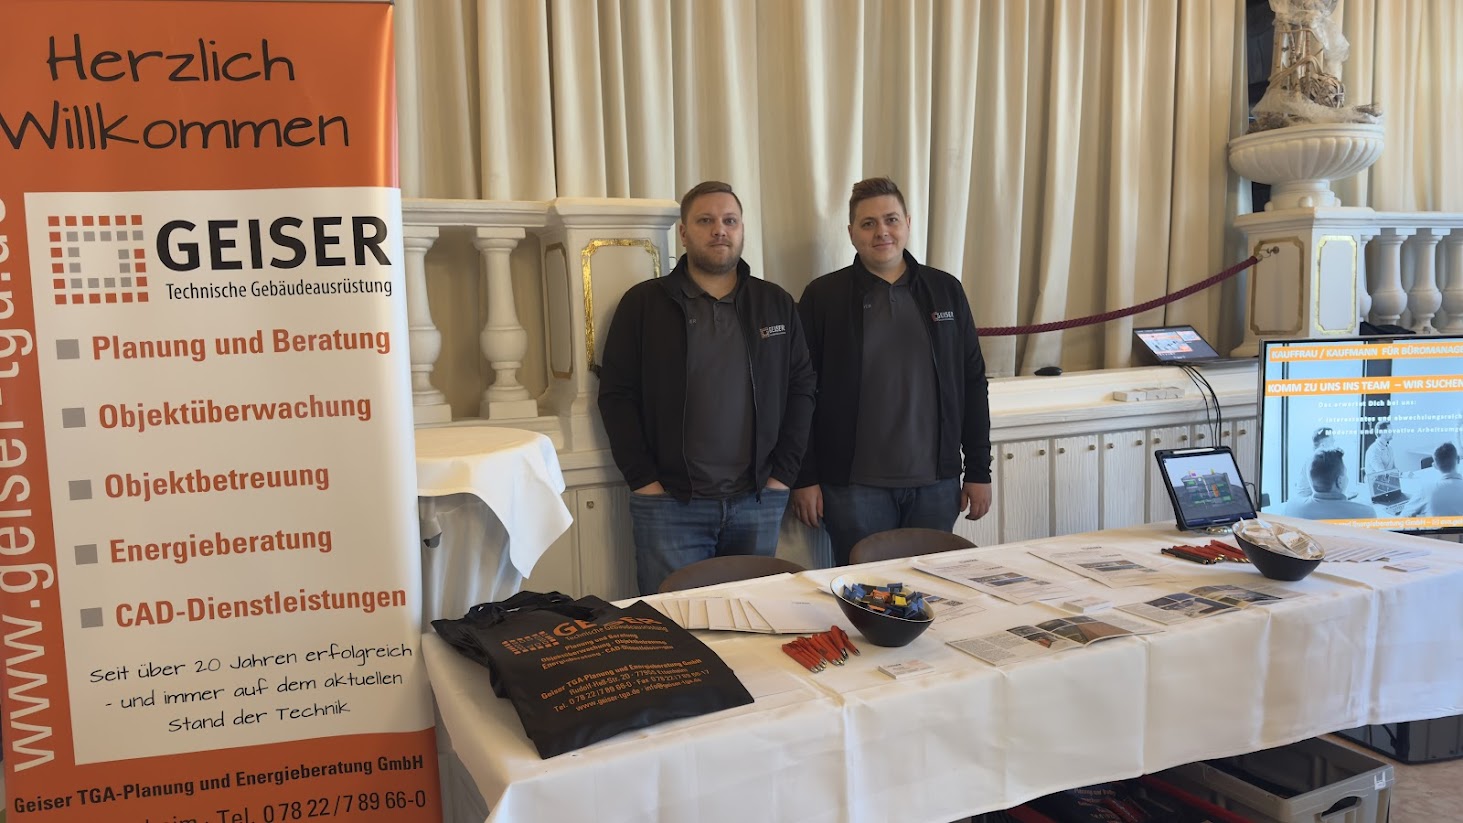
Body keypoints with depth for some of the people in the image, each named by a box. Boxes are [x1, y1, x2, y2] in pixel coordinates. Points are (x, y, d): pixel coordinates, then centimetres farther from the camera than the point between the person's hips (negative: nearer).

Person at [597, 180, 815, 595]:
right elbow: (616, 394, -1)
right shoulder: (643, 303, 1)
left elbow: (801, 387, 9)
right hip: (669, 503, -2)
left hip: (758, 501, 3)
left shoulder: (776, 305, 9)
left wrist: (783, 472, 1)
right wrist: (643, 479, -8)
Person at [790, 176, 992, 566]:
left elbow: (972, 383, 9)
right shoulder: (823, 296, -1)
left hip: (936, 483, 3)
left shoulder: (945, 291, 7)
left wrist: (979, 471, 7)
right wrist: (804, 478, -5)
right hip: (854, 486, -2)